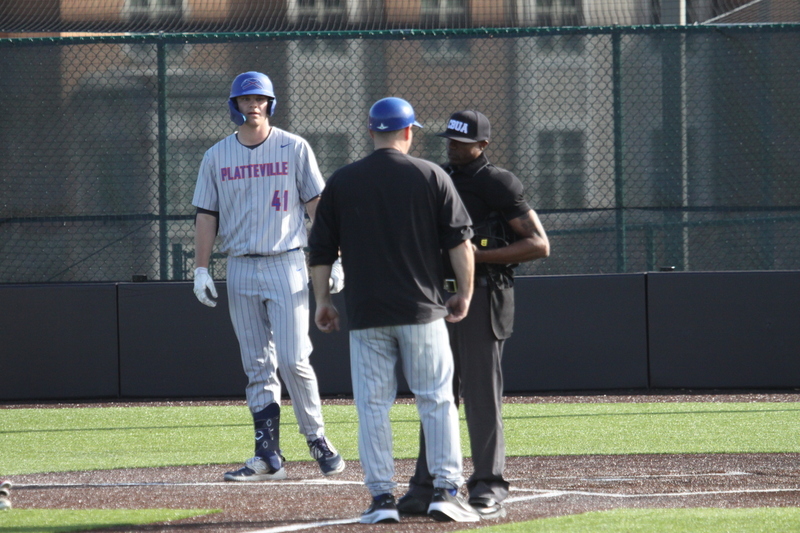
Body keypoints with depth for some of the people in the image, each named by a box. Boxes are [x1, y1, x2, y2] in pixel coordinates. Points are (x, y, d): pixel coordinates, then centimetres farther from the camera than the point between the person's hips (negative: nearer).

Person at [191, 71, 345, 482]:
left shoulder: (294, 148, 1)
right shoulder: (216, 157, 8)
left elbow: (316, 206, 0)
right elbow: (206, 216, 10)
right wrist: (201, 269, 1)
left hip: (286, 264, -3)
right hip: (241, 269, 3)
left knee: (293, 360, -10)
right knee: (257, 367, 4)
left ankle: (318, 441, 3)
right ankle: (268, 458, 5)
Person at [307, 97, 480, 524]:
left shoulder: (341, 182, 4)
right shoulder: (431, 176, 1)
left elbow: (320, 250, 7)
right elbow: (460, 241, -2)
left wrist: (322, 301, 16)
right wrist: (465, 294, 8)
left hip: (365, 313, 1)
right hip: (421, 311, -1)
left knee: (372, 405, 5)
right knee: (437, 400, 4)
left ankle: (381, 496, 2)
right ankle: (445, 491, -3)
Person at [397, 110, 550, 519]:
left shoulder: (498, 185, -7)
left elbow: (539, 245, -12)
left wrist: (479, 255, -18)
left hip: (483, 298, -7)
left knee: (481, 395, -6)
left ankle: (488, 489, -2)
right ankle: (427, 485, 11)